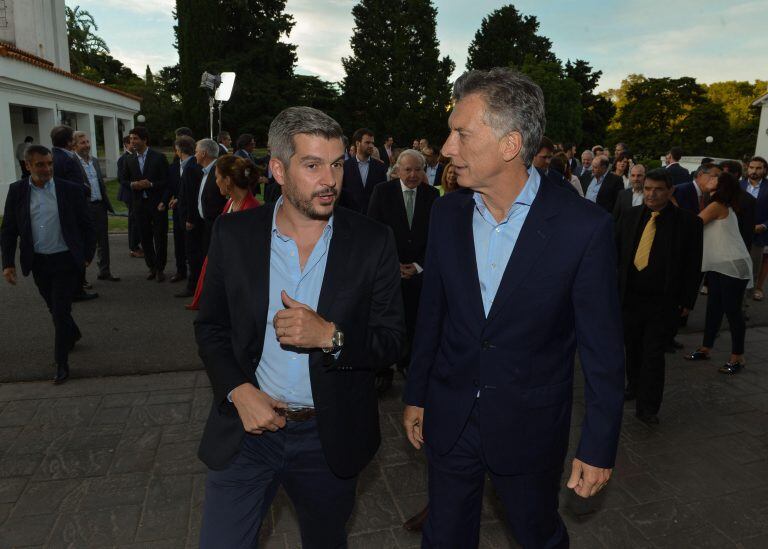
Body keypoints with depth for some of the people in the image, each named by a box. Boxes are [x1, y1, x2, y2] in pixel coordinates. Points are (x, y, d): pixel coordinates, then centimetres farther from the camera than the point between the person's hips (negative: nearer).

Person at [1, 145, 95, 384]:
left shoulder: (71, 190, -6)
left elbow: (86, 226, 1)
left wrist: (88, 255, 1)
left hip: (66, 261, -3)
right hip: (38, 263, 3)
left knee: (61, 311, -3)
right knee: (55, 309, 19)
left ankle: (61, 362, 10)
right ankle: (72, 334, 48)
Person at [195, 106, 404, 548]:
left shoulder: (373, 242, -9)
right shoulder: (233, 234, -6)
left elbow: (392, 342, -7)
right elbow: (211, 326, 3)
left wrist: (330, 336, -25)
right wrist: (238, 390, -13)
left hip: (330, 439, 0)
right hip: (249, 428, 0)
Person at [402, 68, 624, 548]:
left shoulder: (585, 227, -18)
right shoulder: (448, 213, -6)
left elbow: (603, 348, -11)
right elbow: (432, 313, 3)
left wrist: (599, 447, -6)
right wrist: (416, 395, 9)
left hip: (530, 428, -3)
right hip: (449, 418, 3)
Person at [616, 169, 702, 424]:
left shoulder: (688, 222, -5)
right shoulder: (629, 217, 5)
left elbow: (693, 266, -3)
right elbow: (616, 255, 11)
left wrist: (687, 301, -5)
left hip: (663, 302, -4)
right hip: (629, 297, 4)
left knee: (653, 354, -2)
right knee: (632, 349, 17)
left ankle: (647, 407, 8)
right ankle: (634, 386, 39)